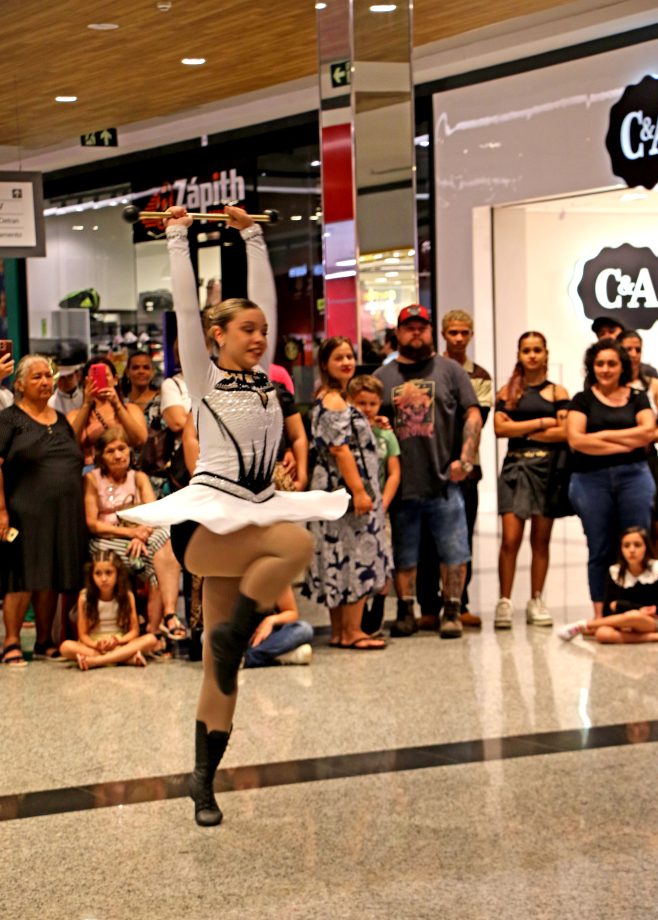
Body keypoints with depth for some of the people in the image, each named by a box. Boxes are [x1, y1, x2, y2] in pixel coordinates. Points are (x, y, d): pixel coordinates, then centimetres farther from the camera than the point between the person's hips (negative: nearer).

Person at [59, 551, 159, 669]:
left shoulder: (127, 596, 0)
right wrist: (95, 645, -25)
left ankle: (93, 661, -36)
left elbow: (134, 631, -1)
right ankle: (127, 658, -38)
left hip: (121, 645, 1)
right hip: (94, 647, -1)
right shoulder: (85, 597, -3)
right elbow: (83, 634, -3)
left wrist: (117, 640, -22)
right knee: (66, 647, -31)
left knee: (151, 639, -27)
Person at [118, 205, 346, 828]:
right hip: (208, 516, -6)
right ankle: (233, 633, -12)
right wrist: (177, 238, 1)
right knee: (296, 543, -32)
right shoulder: (203, 378, 0)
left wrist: (252, 236, 22)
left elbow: (265, 296, 17)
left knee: (221, 664, 4)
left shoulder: (263, 375, 14)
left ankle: (203, 781, 9)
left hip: (252, 513, 6)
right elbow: (186, 305, -5)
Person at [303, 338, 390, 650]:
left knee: (339, 561, 11)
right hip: (345, 490, -10)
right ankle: (352, 632, -3)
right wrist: (359, 490, -23)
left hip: (336, 491, 10)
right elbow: (340, 449, -21)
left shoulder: (330, 399, 16)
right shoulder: (333, 401, -15)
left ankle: (339, 632, 15)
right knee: (356, 557, -7)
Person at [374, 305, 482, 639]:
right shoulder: (382, 377, 12)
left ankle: (452, 611, 8)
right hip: (401, 482, 2)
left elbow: (472, 415, 3)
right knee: (403, 554, 7)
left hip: (444, 480, -1)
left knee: (454, 551, 0)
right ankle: (405, 611, 16)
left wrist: (465, 458, -7)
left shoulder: (450, 370, 7)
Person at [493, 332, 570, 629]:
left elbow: (564, 432, -5)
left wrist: (522, 432, -5)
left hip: (547, 467, 0)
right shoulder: (507, 392, 10)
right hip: (516, 466, 0)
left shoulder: (557, 392, 8)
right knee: (510, 538, -9)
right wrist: (541, 422, -5)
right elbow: (500, 427, -5)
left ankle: (536, 601, 11)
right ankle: (504, 602, -6)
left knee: (541, 539, 3)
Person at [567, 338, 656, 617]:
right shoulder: (583, 400, 7)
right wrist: (623, 444, -7)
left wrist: (604, 435, -8)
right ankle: (600, 614, 5)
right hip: (592, 479, -1)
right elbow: (576, 440, -8)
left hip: (633, 477, 1)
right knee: (599, 550, 1)